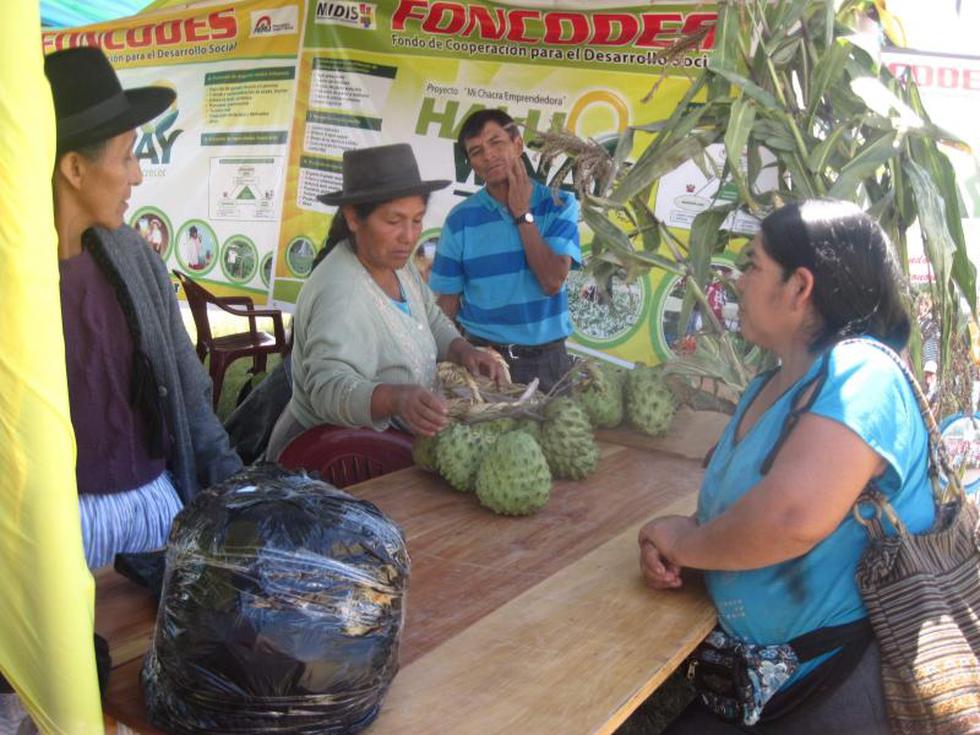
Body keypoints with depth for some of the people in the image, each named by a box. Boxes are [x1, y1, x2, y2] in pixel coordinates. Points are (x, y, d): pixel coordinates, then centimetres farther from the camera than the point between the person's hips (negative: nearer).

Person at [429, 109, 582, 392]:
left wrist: (523, 213, -11)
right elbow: (448, 302, 2)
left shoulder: (560, 206, -2)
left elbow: (553, 282, -13)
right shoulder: (461, 219, -2)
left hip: (546, 358, 1)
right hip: (483, 356, 0)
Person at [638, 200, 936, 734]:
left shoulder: (860, 375, -20)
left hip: (845, 682, -8)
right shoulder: (773, 383, 10)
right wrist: (670, 553, -6)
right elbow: (729, 506, 17)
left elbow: (793, 518, -35)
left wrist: (684, 542, -16)